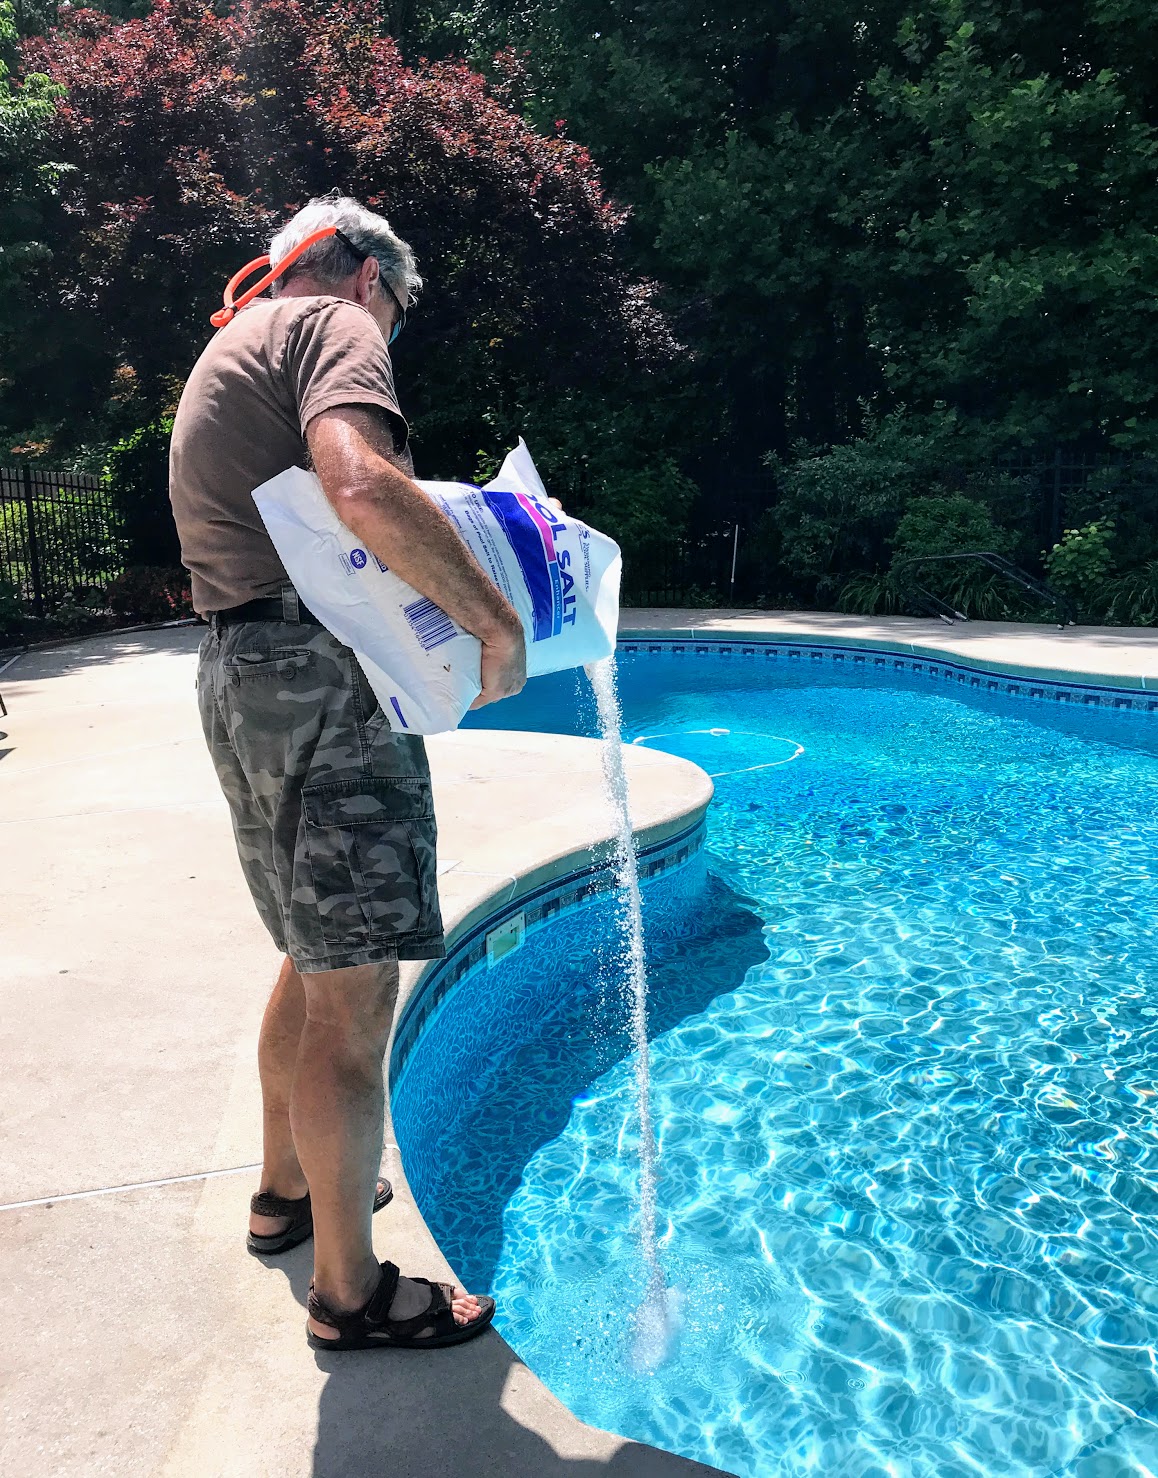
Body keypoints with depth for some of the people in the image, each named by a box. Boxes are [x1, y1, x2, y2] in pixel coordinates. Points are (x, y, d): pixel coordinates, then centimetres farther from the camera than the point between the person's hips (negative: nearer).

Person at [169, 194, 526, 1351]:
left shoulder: (237, 344, 27)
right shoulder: (335, 324, -4)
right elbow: (362, 487, -26)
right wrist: (495, 620, -19)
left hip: (245, 675, 10)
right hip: (318, 678, -10)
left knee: (317, 958, 21)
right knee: (354, 991, -3)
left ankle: (288, 1188, 38)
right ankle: (348, 1291, 11)